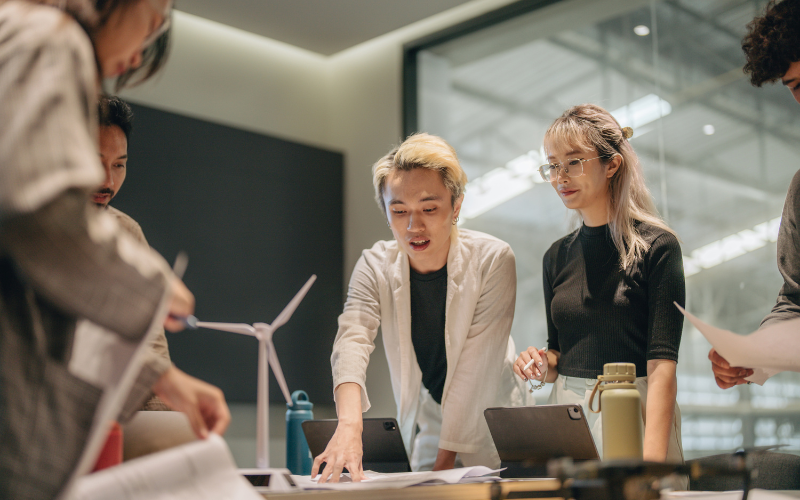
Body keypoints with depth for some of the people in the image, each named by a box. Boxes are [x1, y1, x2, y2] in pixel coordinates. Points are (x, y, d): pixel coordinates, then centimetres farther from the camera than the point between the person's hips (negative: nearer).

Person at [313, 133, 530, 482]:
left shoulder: (492, 260, -14)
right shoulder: (375, 267, -7)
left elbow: (475, 368, -17)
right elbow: (352, 340, -23)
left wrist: (444, 464, -18)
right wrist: (349, 424, -41)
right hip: (429, 425, 2)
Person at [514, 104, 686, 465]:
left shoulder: (656, 246, -7)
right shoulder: (557, 256, 10)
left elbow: (662, 364, -14)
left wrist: (653, 456, -24)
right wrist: (543, 364, -5)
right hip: (566, 408, 5)